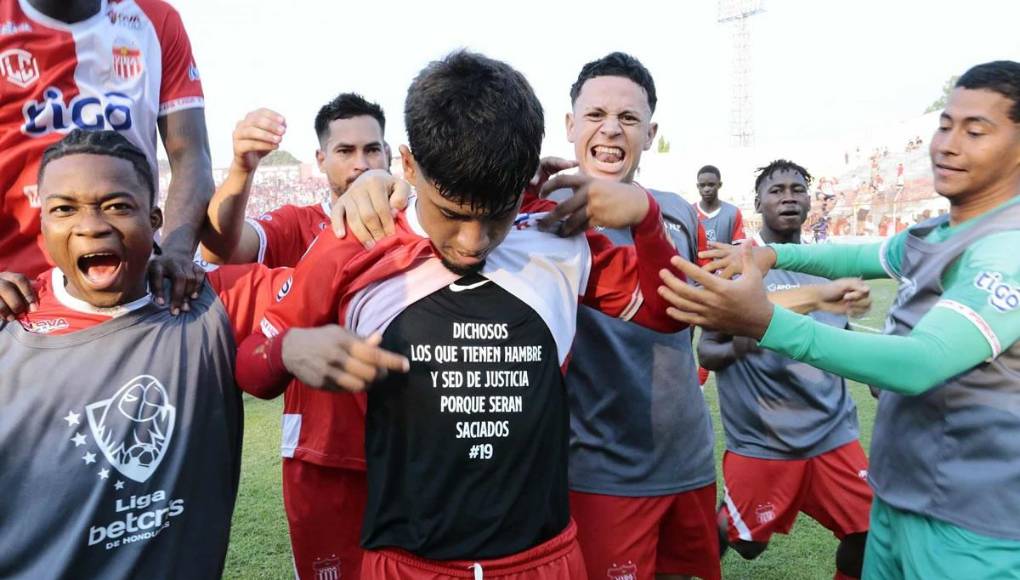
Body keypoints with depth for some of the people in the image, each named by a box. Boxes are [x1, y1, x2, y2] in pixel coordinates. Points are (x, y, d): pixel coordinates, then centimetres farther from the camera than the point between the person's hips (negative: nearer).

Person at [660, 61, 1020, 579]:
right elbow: (865, 257, 23)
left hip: (969, 521, -8)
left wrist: (764, 322, -44)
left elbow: (922, 363, -33)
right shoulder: (937, 234, 7)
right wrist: (771, 254, 4)